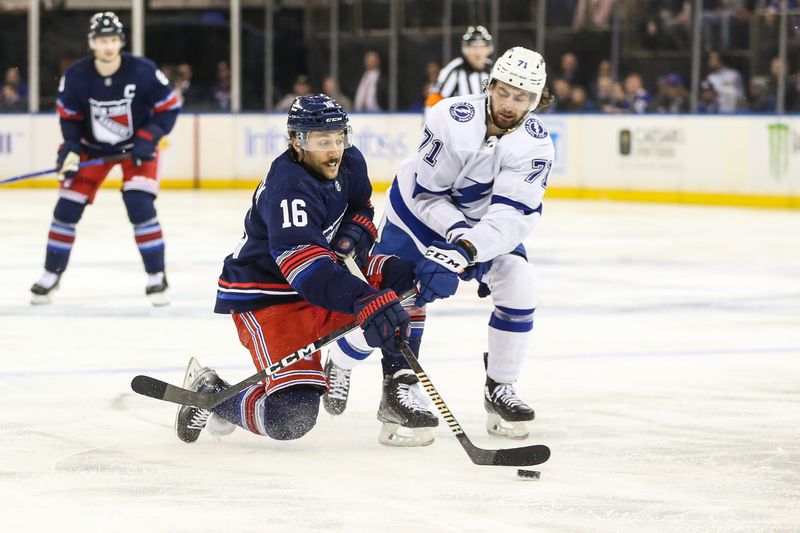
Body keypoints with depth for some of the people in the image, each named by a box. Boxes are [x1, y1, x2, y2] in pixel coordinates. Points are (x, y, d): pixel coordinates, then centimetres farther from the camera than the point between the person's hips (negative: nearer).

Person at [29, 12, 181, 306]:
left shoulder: (143, 71, -24)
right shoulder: (76, 76, -19)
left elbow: (169, 107, -12)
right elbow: (68, 115, -3)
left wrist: (147, 139, -21)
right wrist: (70, 149, -17)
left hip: (136, 145, -2)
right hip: (93, 146, 2)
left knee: (140, 205, -19)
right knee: (67, 207, -3)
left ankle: (156, 277, -5)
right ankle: (51, 274, 14)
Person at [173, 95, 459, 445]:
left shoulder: (350, 163, -3)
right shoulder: (288, 188, -29)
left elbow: (360, 210, 19)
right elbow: (306, 266, -42)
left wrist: (353, 237, -5)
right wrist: (366, 301, -54)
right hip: (265, 296, -9)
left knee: (407, 280, -7)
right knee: (292, 418, -22)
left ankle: (397, 391, 3)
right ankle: (209, 393, 5)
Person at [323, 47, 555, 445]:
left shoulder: (535, 144, -23)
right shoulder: (451, 118, -30)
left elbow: (514, 214, -32)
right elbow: (427, 193, -23)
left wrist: (470, 249, -45)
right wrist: (457, 233, -35)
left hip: (485, 223, 3)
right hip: (420, 211, -3)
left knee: (518, 286, -18)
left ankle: (500, 390, -1)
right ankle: (339, 364, 23)